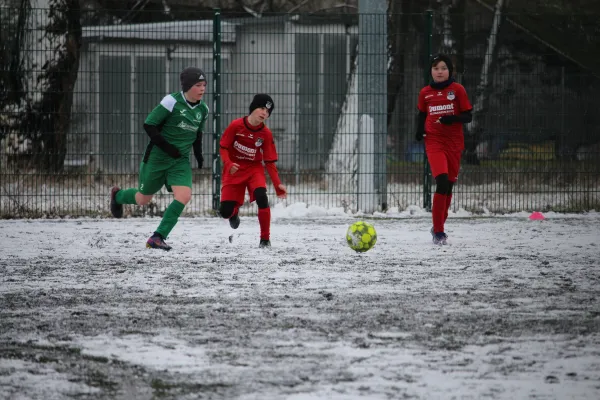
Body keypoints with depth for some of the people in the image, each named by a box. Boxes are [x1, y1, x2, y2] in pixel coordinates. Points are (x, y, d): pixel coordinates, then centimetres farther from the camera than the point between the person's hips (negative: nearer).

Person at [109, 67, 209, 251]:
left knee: (184, 196, -19)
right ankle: (118, 196, 47)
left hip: (180, 161, 5)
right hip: (157, 158, -5)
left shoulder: (202, 109, 2)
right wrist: (166, 147, -21)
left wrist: (198, 153, 10)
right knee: (143, 199, 11)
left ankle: (157, 238, -11)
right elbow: (149, 125, -17)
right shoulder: (172, 102, -18)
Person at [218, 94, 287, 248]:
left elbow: (270, 162, -5)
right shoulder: (236, 125, -14)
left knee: (261, 197, -29)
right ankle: (234, 212, 34)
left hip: (254, 169, 1)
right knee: (225, 212, -8)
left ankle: (265, 239, -15)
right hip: (234, 170, -1)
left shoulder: (266, 134, -9)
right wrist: (228, 164, -27)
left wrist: (277, 185, -14)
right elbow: (223, 147, -7)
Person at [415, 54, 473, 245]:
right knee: (442, 181, -19)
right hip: (434, 142, -1)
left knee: (449, 186, 7)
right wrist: (420, 130, -1)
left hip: (454, 143, 1)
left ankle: (439, 228, 26)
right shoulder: (425, 93, 6)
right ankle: (438, 231, -15)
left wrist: (452, 119, -20)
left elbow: (468, 116, 0)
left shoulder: (458, 90, 0)